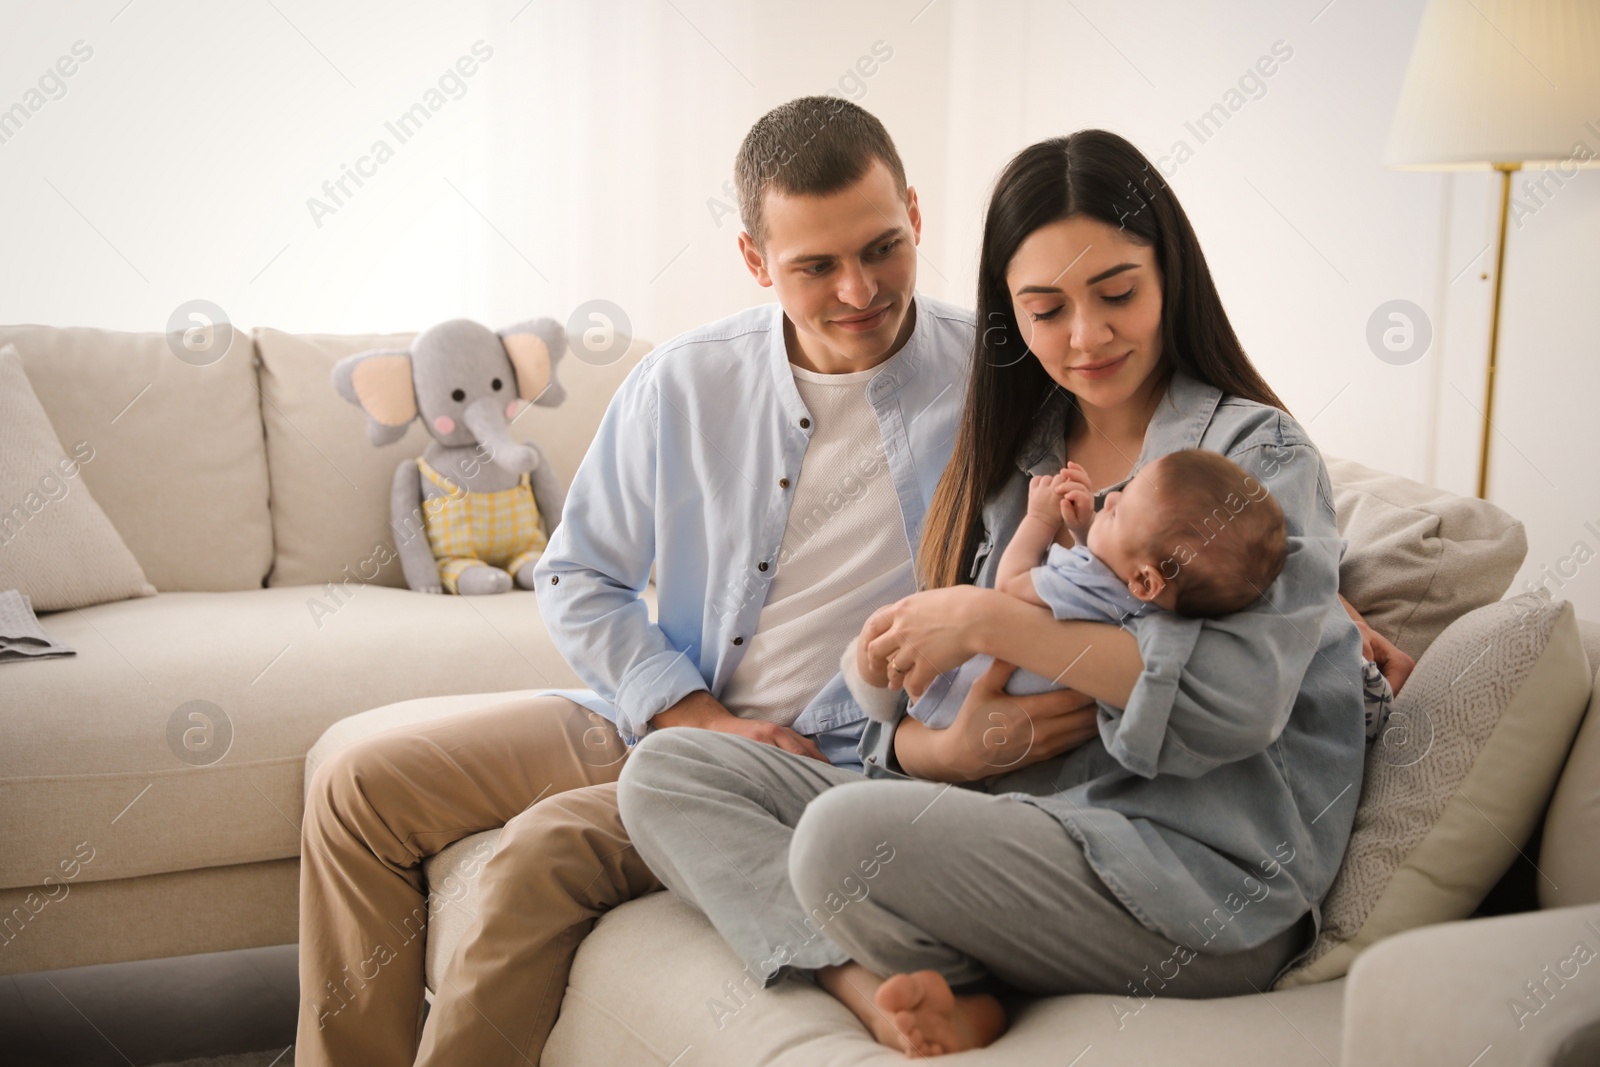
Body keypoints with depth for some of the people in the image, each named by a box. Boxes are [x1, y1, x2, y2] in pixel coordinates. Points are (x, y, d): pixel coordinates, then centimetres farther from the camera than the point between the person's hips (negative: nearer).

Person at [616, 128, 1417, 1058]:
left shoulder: (1259, 451, -1)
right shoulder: (1012, 465, 17)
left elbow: (1238, 697, -19)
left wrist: (994, 622, -18)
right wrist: (944, 750, -12)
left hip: (1197, 876, -7)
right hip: (1020, 818, 7)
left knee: (846, 834, -32)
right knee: (668, 769, -3)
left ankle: (918, 985, -2)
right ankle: (886, 990, -21)